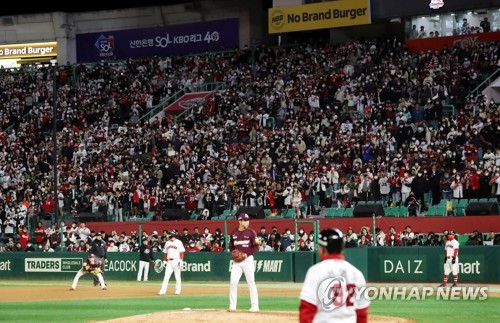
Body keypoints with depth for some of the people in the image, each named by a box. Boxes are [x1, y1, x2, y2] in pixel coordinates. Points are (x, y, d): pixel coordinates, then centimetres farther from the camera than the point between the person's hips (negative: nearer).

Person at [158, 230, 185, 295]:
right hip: (169, 262, 4)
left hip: (176, 261, -4)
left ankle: (178, 290, 11)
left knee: (177, 276, 1)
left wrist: (181, 261, -15)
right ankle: (163, 290, -8)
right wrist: (164, 261, 11)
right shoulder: (167, 243, 14)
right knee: (166, 276, -3)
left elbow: (181, 252, -6)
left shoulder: (178, 242, -2)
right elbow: (165, 253, 17)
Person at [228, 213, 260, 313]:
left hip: (248, 260, -3)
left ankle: (254, 306, 3)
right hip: (237, 261, 3)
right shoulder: (233, 233, 8)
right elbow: (231, 246, 18)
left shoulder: (251, 232, -2)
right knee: (233, 282, -4)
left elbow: (256, 247, -4)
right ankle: (232, 305, 4)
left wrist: (247, 254, -15)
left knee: (251, 283, -2)